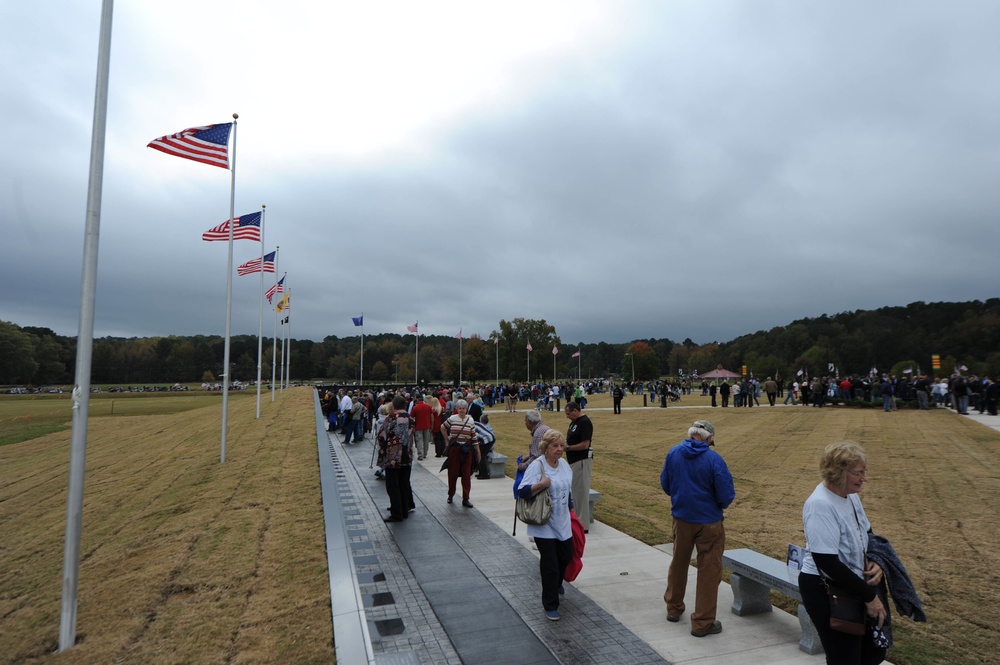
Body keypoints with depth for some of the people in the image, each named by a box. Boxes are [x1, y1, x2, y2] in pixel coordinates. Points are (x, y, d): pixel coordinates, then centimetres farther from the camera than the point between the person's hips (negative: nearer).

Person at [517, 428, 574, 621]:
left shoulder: (564, 464, 4)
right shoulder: (536, 466, -19)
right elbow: (522, 491, -24)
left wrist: (569, 508, 21)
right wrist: (541, 484, -36)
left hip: (563, 523, 7)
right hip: (544, 526, -7)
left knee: (566, 556, 19)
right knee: (550, 565, -2)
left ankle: (556, 583, 50)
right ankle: (550, 606, 16)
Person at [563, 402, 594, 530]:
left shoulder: (585, 422, -17)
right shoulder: (574, 422, 13)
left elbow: (585, 444, -22)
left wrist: (567, 447, -17)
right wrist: (564, 442, 3)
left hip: (582, 461, -10)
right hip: (574, 461, 10)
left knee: (581, 492, -4)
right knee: (576, 492, 15)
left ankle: (583, 526, 3)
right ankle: (578, 521, 25)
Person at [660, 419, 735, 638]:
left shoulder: (673, 453, -7)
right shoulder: (714, 459, -20)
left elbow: (665, 484, 2)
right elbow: (727, 496, -18)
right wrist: (720, 503, 5)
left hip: (681, 518, 4)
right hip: (709, 521, -4)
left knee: (678, 564, 22)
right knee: (709, 571, 9)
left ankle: (673, 608, 37)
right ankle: (702, 623, 17)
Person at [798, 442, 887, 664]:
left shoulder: (850, 494, 0)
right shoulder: (820, 505, -27)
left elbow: (867, 533, 16)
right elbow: (827, 562, -28)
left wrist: (875, 562, -4)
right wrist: (869, 596, -20)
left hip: (855, 585, 9)